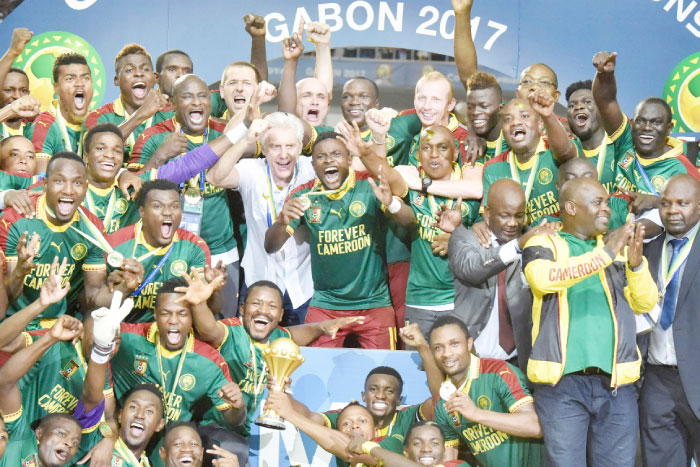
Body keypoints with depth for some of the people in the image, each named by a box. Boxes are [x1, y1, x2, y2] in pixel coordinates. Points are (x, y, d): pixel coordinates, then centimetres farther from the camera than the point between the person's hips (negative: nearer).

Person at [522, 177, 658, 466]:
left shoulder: (619, 246, 16)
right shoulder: (543, 244, 5)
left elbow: (645, 303, 8)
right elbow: (543, 278, -18)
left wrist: (636, 263, -11)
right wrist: (604, 254, -20)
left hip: (616, 381, 3)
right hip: (561, 380, -3)